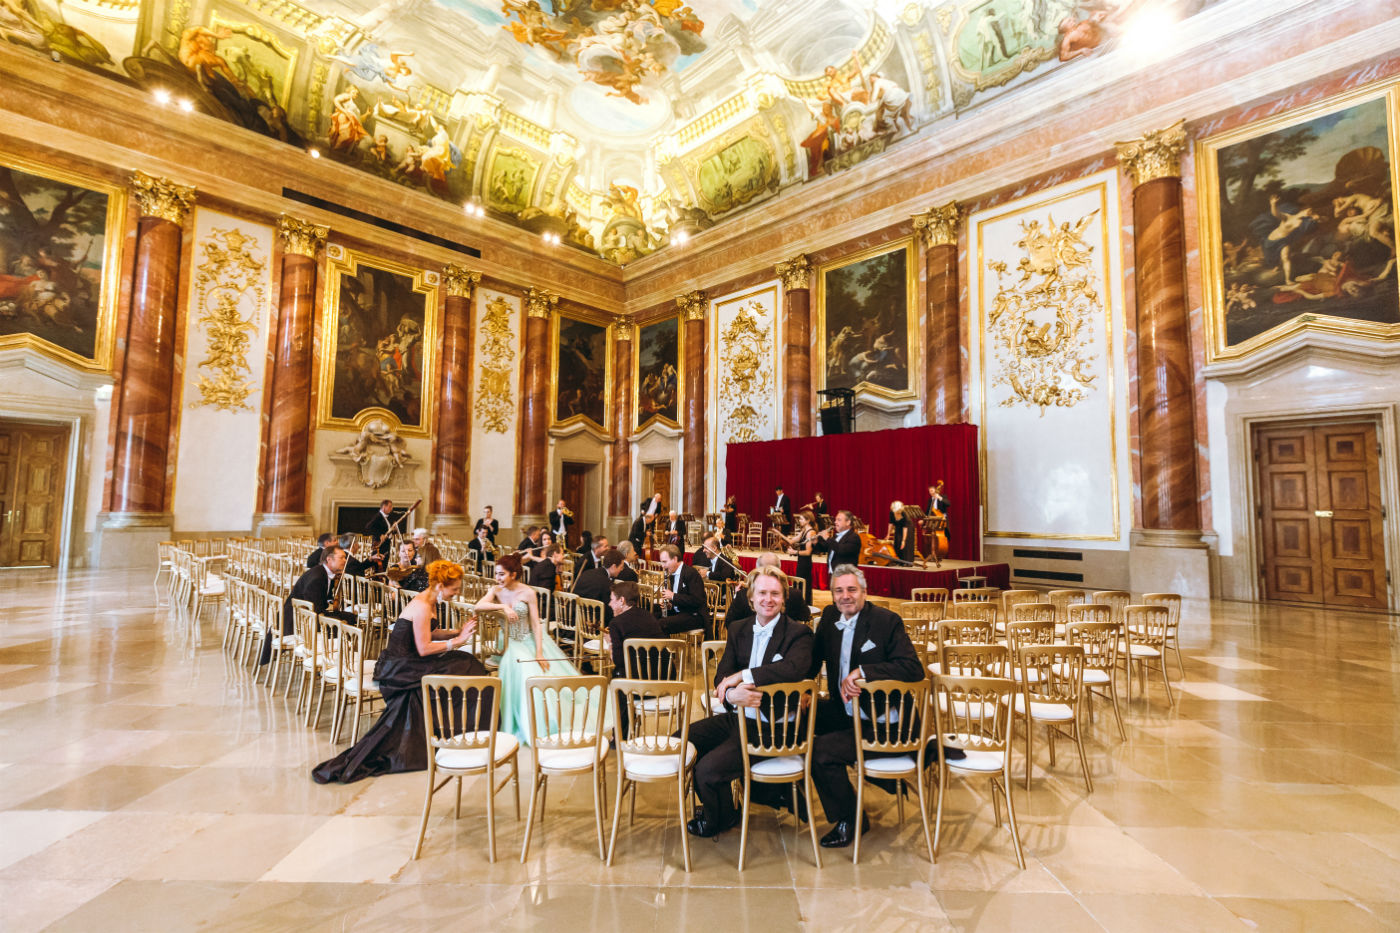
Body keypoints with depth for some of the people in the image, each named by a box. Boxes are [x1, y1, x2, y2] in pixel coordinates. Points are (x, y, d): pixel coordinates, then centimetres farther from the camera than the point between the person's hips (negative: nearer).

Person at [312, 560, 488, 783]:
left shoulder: (429, 602, 7)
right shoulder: (422, 607, -23)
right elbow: (424, 648, -21)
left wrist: (458, 631, 4)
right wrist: (456, 641, -15)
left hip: (405, 662, 9)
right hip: (399, 667, -9)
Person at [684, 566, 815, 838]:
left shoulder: (798, 633, -10)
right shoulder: (738, 630, 7)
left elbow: (794, 668, -31)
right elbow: (722, 675, -1)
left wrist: (741, 676, -27)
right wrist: (732, 694, -26)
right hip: (737, 716, 7)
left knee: (709, 767, -19)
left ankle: (720, 819, 17)